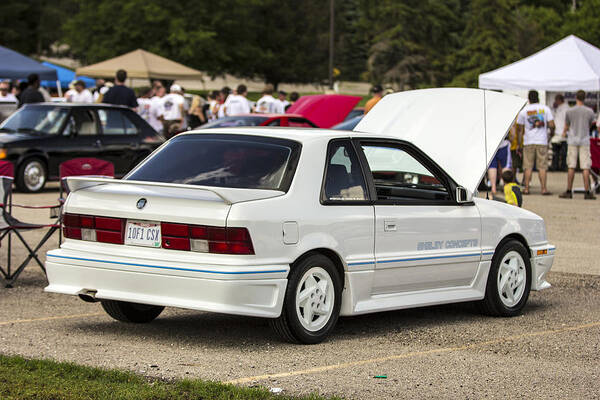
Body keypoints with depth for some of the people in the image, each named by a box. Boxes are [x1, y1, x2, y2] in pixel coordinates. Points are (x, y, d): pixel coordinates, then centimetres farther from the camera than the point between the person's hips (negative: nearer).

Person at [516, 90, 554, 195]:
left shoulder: (524, 111, 4)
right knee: (542, 166, 2)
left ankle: (526, 188, 1)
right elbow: (551, 125, -4)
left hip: (528, 142, 1)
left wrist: (519, 143, 12)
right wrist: (551, 131, 17)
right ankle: (544, 189, -3)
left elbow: (519, 129, 5)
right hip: (542, 141, 0)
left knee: (528, 166, 4)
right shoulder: (545, 109, 2)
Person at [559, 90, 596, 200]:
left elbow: (566, 127, 10)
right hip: (584, 141, -1)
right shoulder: (589, 111, -1)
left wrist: (564, 133, 32)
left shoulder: (570, 111, -1)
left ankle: (569, 191, 3)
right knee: (585, 167, -2)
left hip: (572, 141, 1)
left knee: (571, 167, 3)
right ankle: (587, 192, -6)